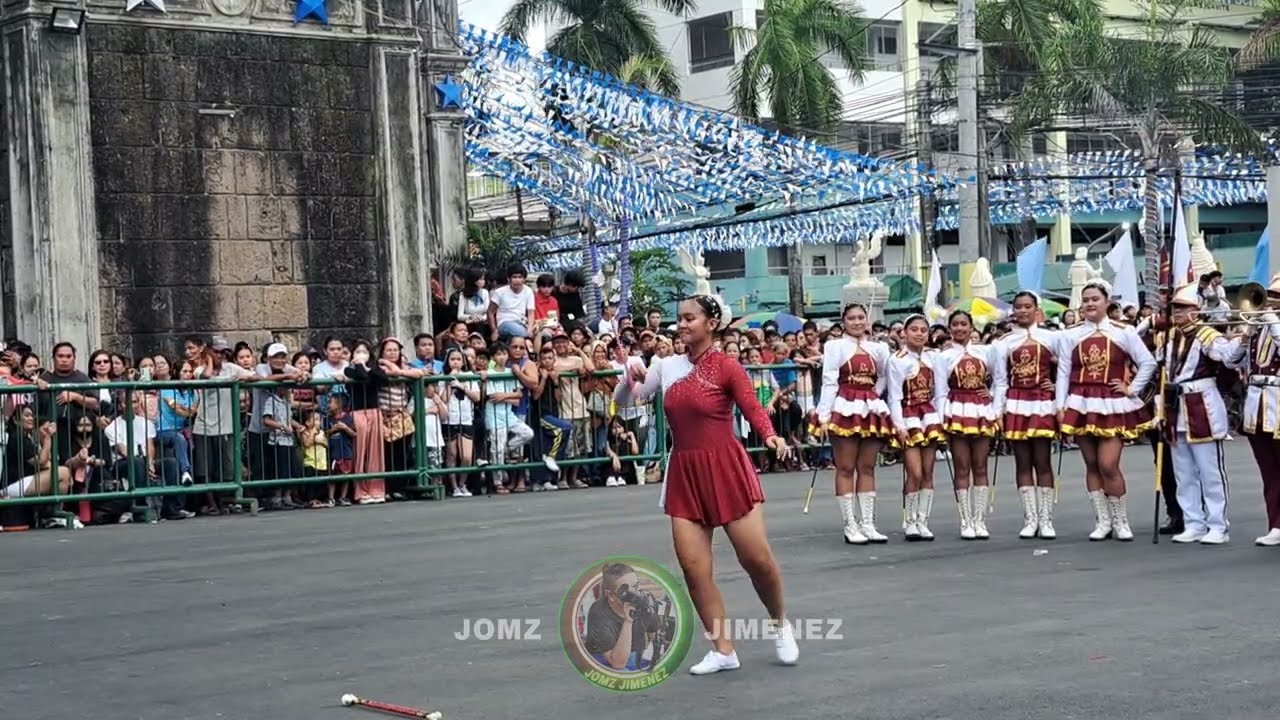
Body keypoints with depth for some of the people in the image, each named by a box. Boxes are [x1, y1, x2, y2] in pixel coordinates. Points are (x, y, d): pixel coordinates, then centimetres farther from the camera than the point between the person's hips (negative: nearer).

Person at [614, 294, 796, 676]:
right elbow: (623, 400, 11)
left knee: (757, 558, -3)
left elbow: (753, 408, -14)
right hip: (684, 473, 5)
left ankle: (781, 625, 24)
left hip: (726, 470, -4)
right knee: (693, 568, -2)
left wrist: (771, 436, -34)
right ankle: (723, 649, 9)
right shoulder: (668, 366, 8)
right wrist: (631, 378, -10)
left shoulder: (726, 367, -6)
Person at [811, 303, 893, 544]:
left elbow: (884, 378, 18)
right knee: (845, 468, -1)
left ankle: (868, 524, 10)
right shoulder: (835, 347, 0)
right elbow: (829, 382, -7)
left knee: (867, 468, 7)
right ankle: (850, 526, 0)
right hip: (844, 410, -4)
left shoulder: (878, 348, 12)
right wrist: (824, 415, -13)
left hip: (872, 411, 4)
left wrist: (872, 397, 2)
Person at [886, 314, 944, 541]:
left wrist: (942, 419, 2)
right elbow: (895, 397, -9)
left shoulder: (933, 358, 5)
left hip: (930, 417, 5)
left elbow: (938, 393, 9)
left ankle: (922, 521, 8)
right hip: (909, 418, -4)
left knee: (928, 473, 3)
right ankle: (910, 522, 3)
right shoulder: (897, 360, -8)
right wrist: (899, 426, -15)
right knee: (915, 473, -10)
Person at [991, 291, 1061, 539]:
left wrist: (1057, 384, -5)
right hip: (1016, 405, 1)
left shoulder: (1050, 338, 3)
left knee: (1043, 461, -1)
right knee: (1023, 463, 2)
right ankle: (1030, 519, 5)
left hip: (1043, 404, -1)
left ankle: (1045, 520, 2)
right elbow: (1000, 381, 3)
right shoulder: (1004, 343, 4)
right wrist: (997, 412, -3)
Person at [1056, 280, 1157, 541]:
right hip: (1082, 405, 2)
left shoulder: (1124, 332, 1)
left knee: (1108, 465, -10)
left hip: (1113, 405, -2)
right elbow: (1063, 373, 3)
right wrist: (1060, 406, -2)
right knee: (1092, 465, 5)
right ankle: (1103, 521, 13)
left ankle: (1120, 520, 6)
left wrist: (1132, 389, -3)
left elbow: (1148, 363, 3)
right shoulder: (1069, 335, 4)